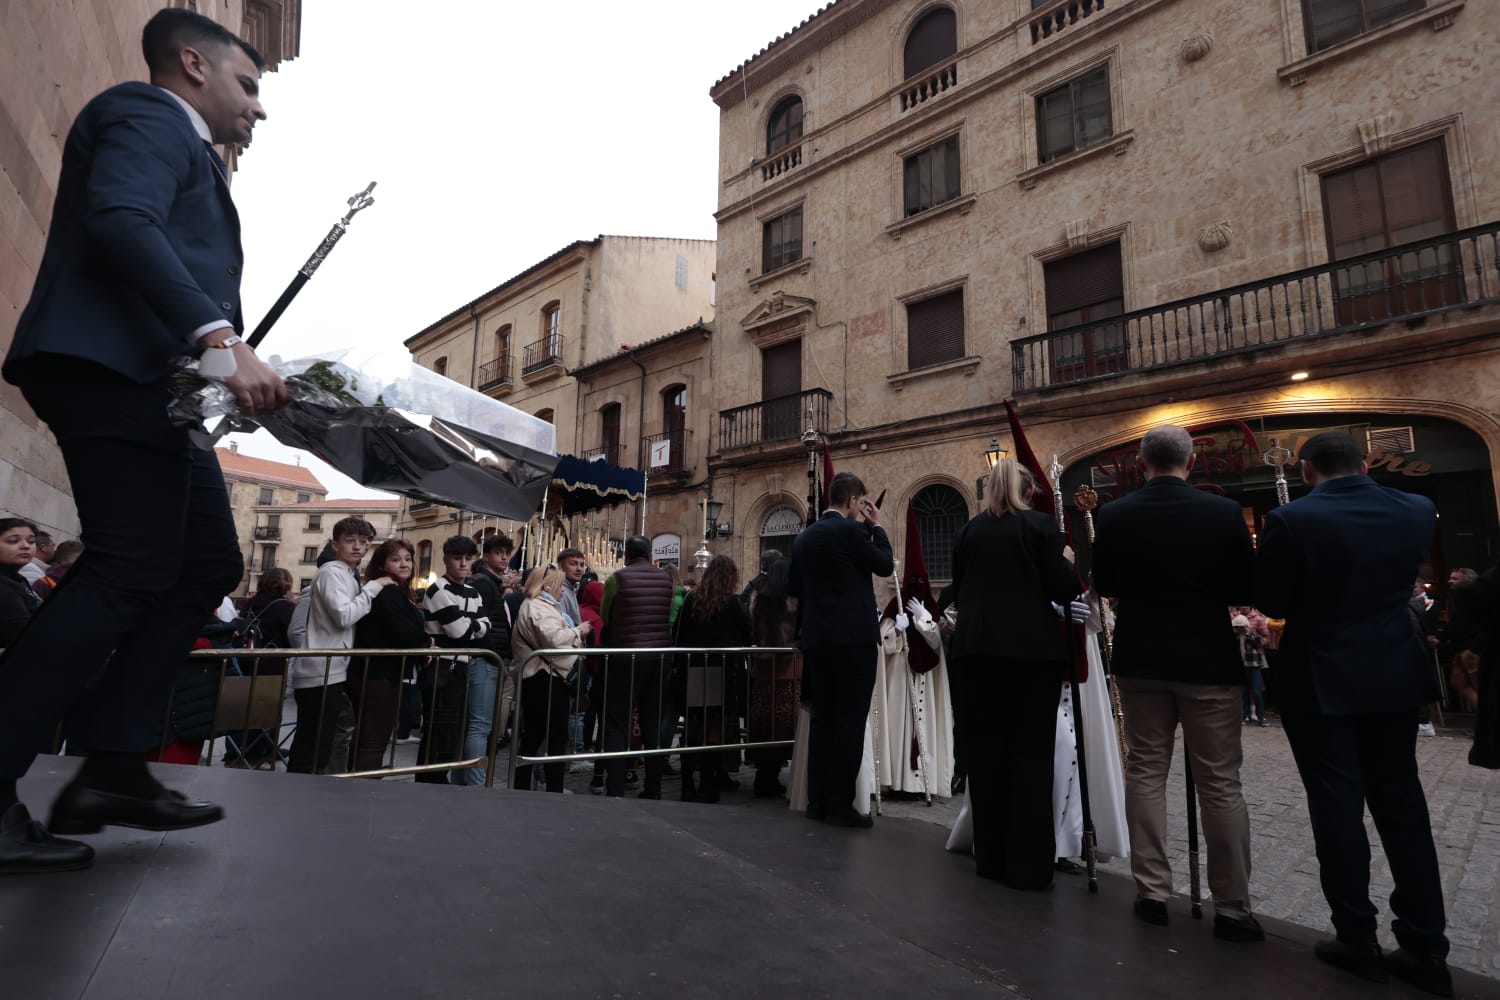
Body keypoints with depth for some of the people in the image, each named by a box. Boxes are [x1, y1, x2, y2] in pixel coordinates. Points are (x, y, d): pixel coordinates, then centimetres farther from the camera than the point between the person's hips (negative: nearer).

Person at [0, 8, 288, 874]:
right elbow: (121, 221, -18)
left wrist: (231, 359, 13)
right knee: (130, 572, -13)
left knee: (208, 566, 5)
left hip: (158, 384, 10)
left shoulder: (189, 154, 30)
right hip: (114, 368, -10)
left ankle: (112, 771, 8)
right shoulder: (148, 113, 2)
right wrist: (220, 337, -30)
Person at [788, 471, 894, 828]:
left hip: (816, 638, 7)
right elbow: (886, 565, -1)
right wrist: (876, 526, 8)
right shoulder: (850, 529, -10)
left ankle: (817, 800, 15)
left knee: (822, 718, 11)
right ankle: (840, 804, -1)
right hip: (852, 637, -7)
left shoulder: (804, 536, 12)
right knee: (850, 721, -3)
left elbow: (792, 587, 17)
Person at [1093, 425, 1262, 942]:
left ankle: (1152, 892, 17)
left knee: (1146, 772, 11)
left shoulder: (1112, 516, -6)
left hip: (1140, 661, 2)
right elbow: (1245, 591, -2)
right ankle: (1232, 907, 14)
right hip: (1208, 661, -1)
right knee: (1220, 785, 6)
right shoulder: (1224, 512, -10)